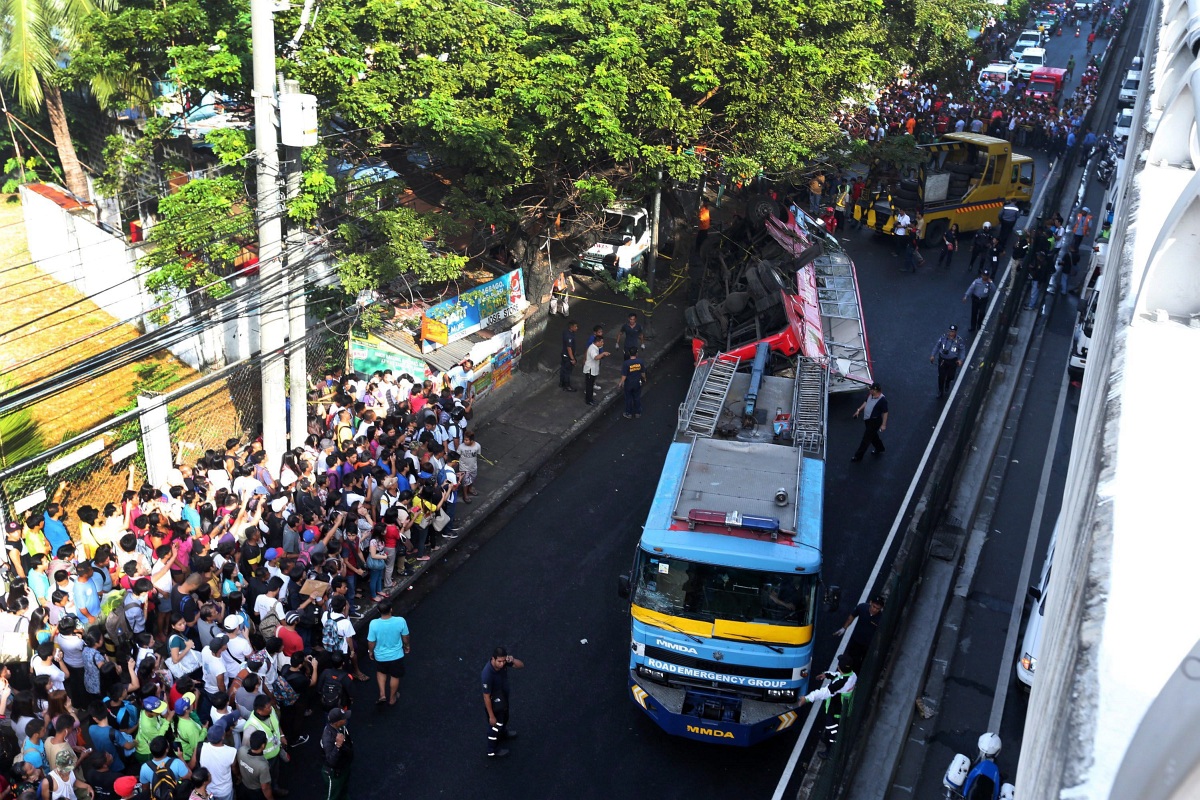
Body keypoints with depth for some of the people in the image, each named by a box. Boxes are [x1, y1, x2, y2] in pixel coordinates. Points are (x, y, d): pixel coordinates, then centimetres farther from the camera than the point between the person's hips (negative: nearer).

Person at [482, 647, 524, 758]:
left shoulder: (502, 661, -22)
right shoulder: (488, 675, -41)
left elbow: (521, 665, -13)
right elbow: (486, 696, -29)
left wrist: (513, 660, -36)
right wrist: (491, 716, -19)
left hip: (503, 698, 7)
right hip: (494, 703, -6)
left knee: (504, 718, 34)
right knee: (495, 726, 18)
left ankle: (503, 732, 65)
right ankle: (492, 751, 43)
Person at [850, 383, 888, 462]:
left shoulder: (882, 400, -27)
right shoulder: (870, 395, -5)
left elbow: (885, 413, -20)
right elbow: (866, 402, 15)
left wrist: (883, 424, -18)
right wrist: (859, 410, 10)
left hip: (874, 421, -9)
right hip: (867, 419, 9)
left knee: (866, 438, 1)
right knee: (873, 435, 27)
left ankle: (858, 456, 12)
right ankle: (880, 449, 50)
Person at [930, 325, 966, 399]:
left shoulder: (959, 340, -19)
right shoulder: (943, 337, -16)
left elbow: (962, 349, -4)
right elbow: (937, 346, -2)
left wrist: (960, 359, -15)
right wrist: (933, 355, -4)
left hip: (953, 361, 0)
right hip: (942, 359, 0)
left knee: (950, 376, 18)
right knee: (941, 376, 4)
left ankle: (947, 389, 49)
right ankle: (940, 392, 22)